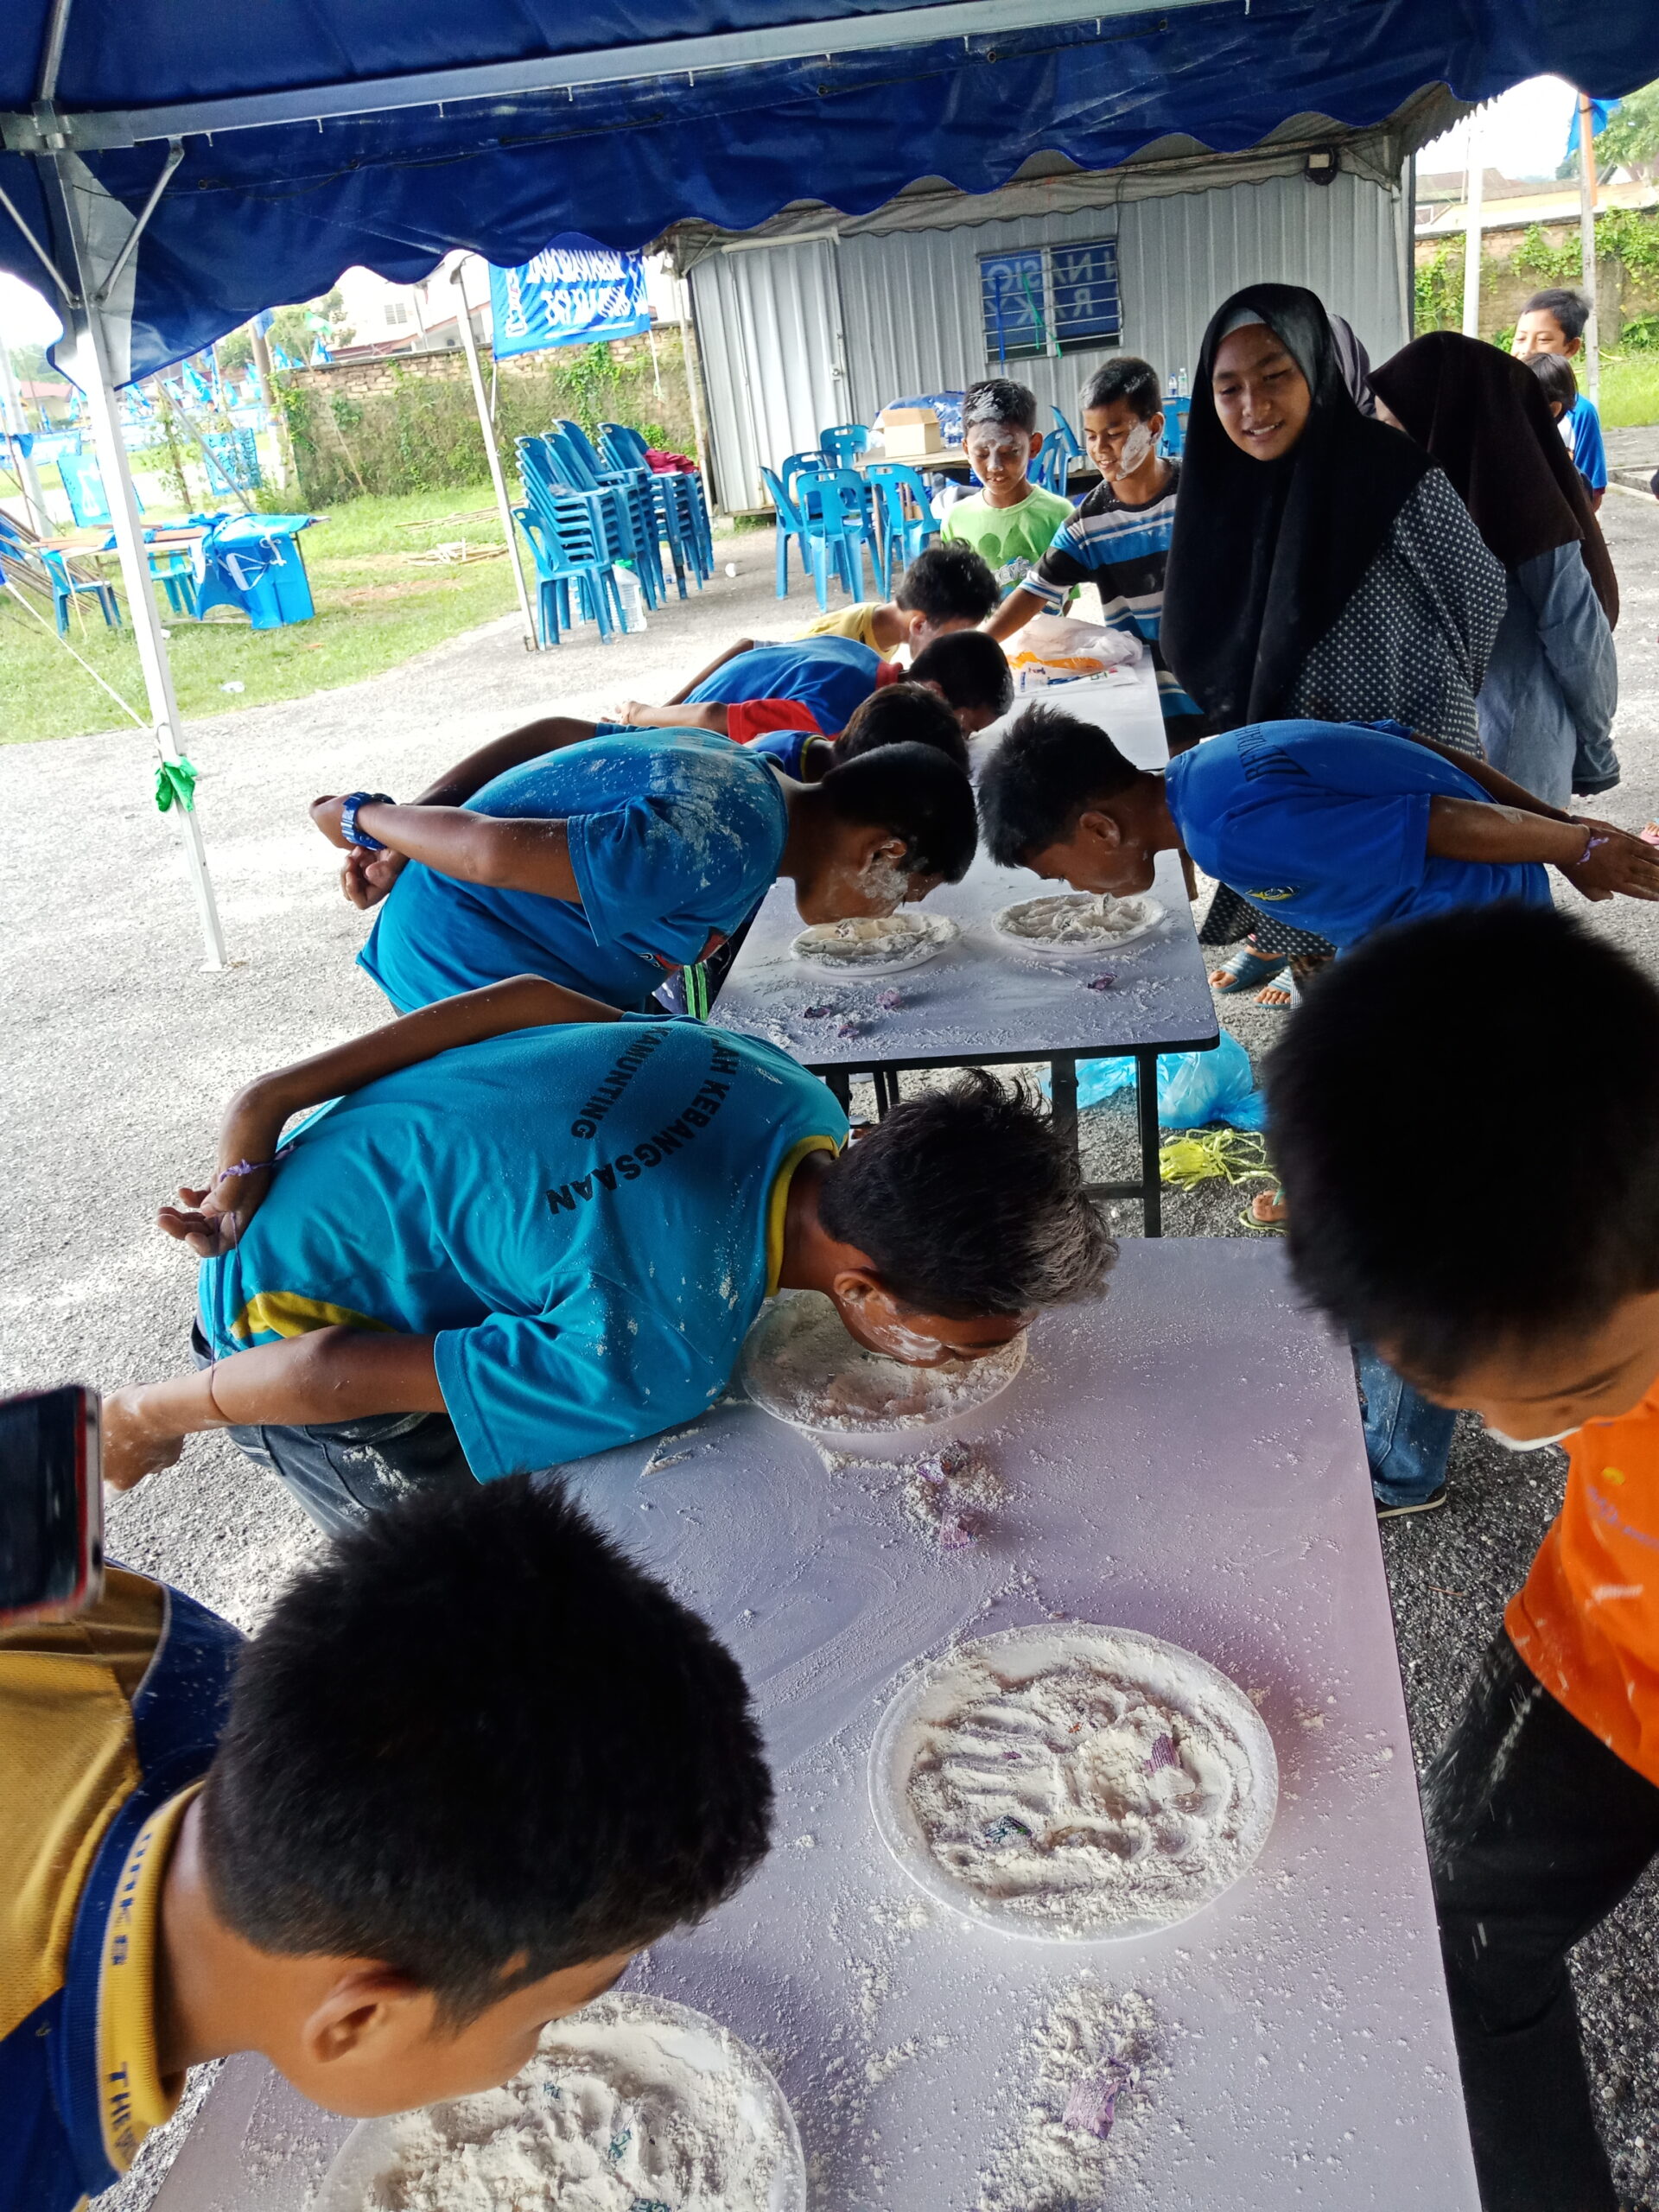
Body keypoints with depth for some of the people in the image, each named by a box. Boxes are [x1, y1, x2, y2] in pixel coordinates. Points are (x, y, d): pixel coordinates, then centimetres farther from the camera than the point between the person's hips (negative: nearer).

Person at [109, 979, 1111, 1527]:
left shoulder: (792, 1094, -17)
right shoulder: (662, 1364, -38)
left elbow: (533, 997, -11)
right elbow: (334, 1374, -31)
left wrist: (273, 1106, -8)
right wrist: (149, 1418, -11)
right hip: (297, 1319, -7)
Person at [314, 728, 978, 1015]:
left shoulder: (742, 768, 3)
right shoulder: (732, 850, -29)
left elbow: (548, 735, 10)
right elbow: (493, 854, -30)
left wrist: (393, 842, 11)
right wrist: (364, 820, -13)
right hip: (469, 976, -10)